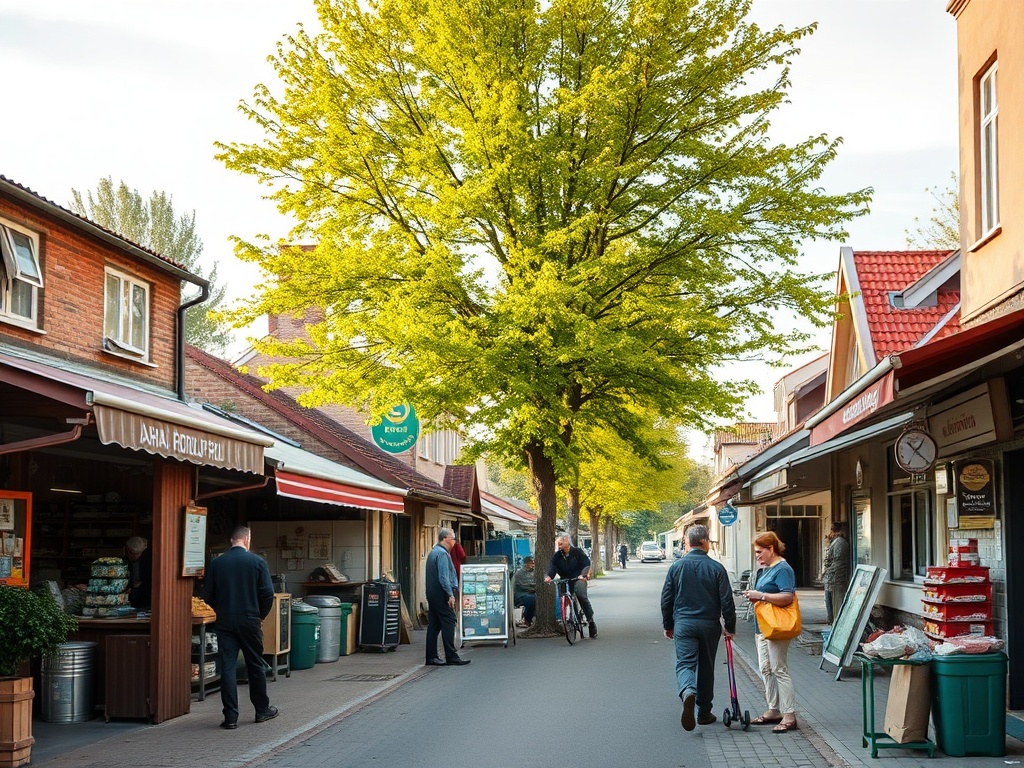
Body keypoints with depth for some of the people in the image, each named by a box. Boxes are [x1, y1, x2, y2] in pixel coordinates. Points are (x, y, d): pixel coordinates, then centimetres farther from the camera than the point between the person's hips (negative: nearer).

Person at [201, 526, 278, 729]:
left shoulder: (216, 563, -1)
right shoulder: (257, 562, -6)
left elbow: (207, 595, 1)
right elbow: (268, 593, -8)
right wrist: (261, 615, 8)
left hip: (224, 622, 1)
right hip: (250, 621, -1)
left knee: (227, 667, 2)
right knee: (255, 665, 12)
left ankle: (230, 716, -1)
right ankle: (262, 710, 23)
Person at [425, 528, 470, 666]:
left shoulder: (433, 552, 18)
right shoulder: (442, 553, -13)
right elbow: (443, 577, -20)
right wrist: (450, 594, -20)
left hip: (432, 594, 10)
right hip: (442, 594, -10)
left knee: (434, 625, 9)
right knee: (448, 623, -8)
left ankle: (431, 657, 9)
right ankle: (451, 657, -10)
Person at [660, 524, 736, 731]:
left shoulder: (676, 566, 0)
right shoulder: (716, 568, -4)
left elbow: (666, 599, 4)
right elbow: (727, 601, -5)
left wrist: (668, 625, 15)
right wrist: (730, 627, 7)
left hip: (683, 623, 0)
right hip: (709, 625, 0)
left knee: (685, 663, -3)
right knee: (706, 668, 12)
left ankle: (688, 692, -35)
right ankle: (704, 712, 19)